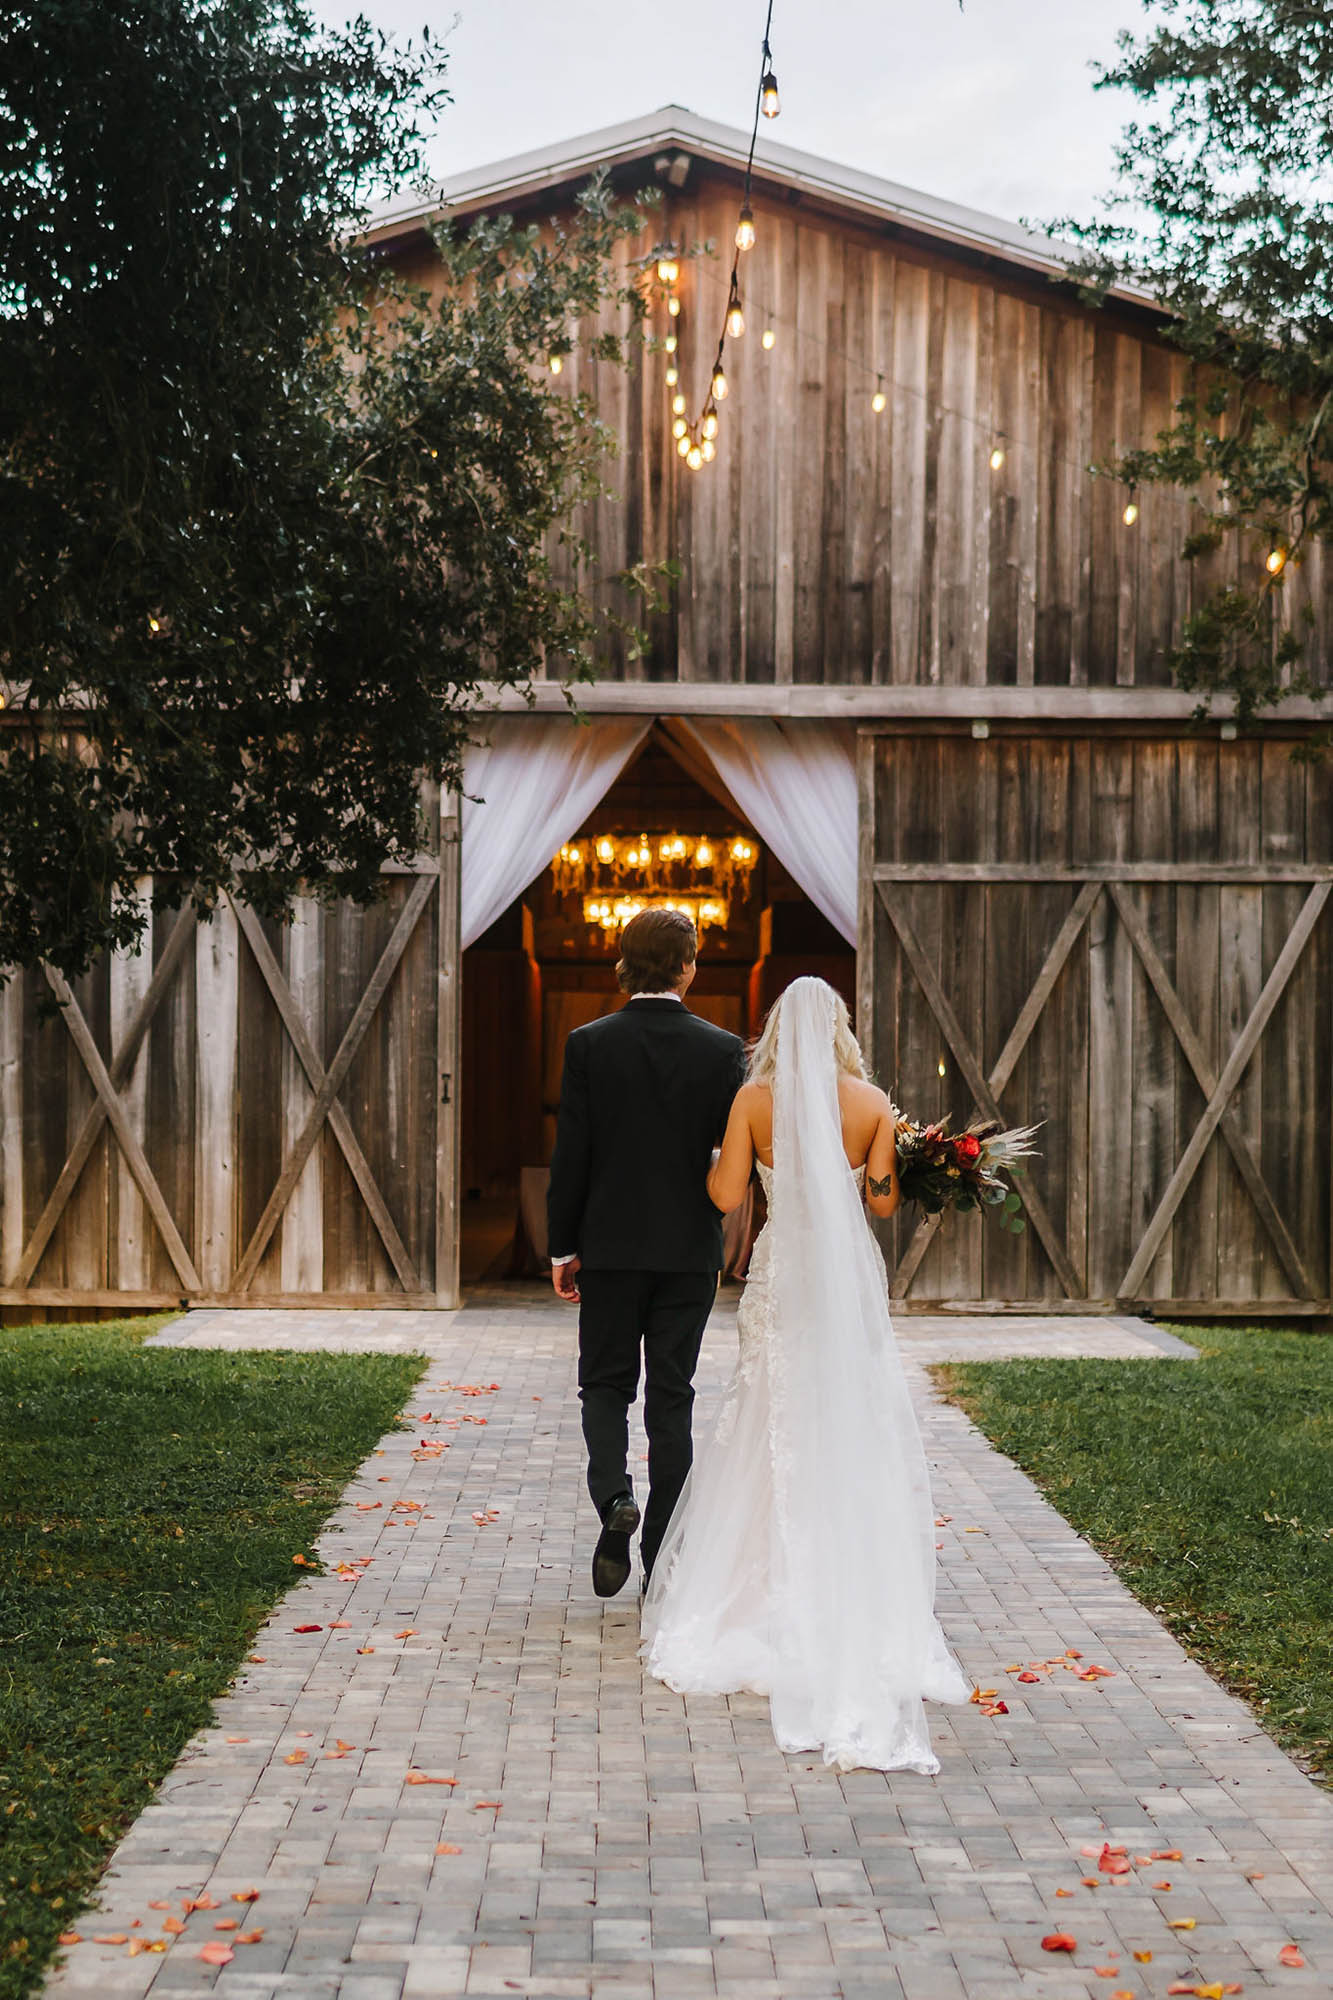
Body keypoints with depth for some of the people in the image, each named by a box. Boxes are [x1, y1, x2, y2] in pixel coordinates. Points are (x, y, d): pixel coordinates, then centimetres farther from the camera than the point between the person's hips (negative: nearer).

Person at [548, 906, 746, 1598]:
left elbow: (569, 1154, -4)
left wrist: (563, 1247, 2)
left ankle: (613, 1495, -12)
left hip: (610, 1244, 0)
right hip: (690, 1250, 1)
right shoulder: (723, 1050, -4)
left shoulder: (588, 1045, -5)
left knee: (605, 1383, 14)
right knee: (671, 1398, 8)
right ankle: (661, 1560, 11)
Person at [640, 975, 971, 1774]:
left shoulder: (754, 1099, -3)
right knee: (858, 1430, 5)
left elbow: (726, 1194, -5)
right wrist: (907, 1157, 16)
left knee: (777, 1428, 9)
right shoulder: (873, 1103, -3)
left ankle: (775, 1590, 13)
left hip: (782, 1278, 0)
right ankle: (866, 1593, 6)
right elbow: (883, 1201, -4)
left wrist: (715, 1161, 16)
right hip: (851, 1276, 0)